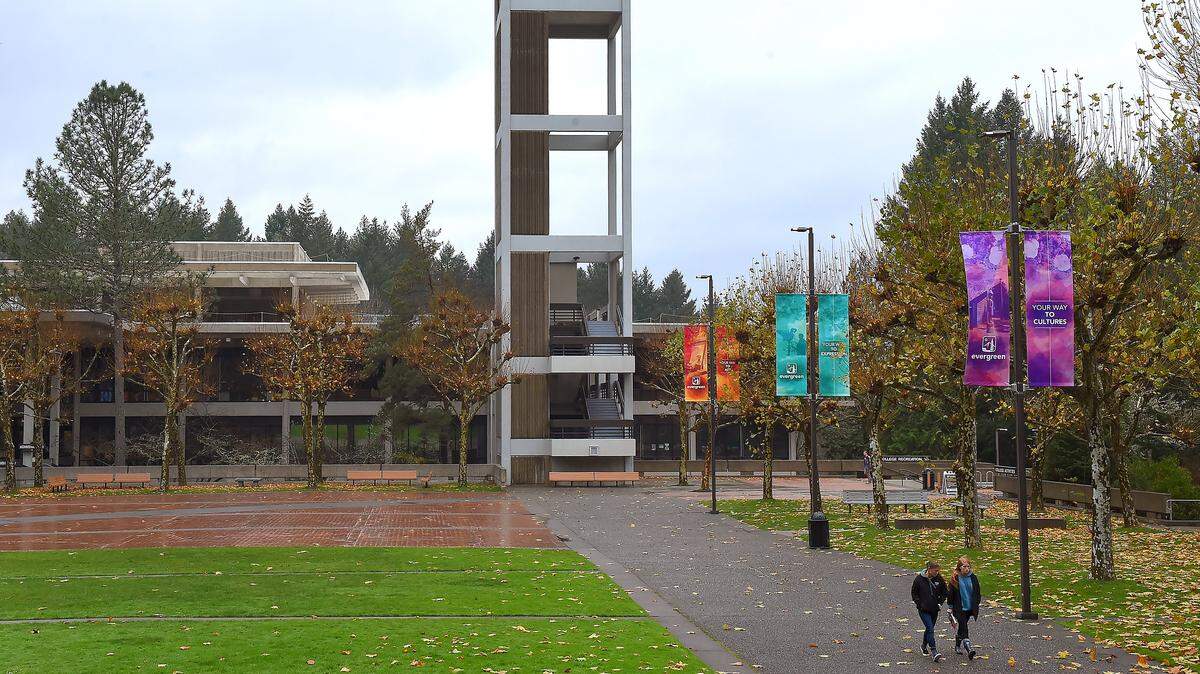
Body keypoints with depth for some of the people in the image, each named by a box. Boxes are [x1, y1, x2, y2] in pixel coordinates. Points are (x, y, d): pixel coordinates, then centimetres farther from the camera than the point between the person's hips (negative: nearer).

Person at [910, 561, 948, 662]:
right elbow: (914, 593, 2)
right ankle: (934, 653, -19)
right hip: (923, 610, -4)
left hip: (934, 609, 4)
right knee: (930, 628, -16)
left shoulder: (939, 579, -2)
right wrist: (919, 604, -8)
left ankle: (924, 646, 39)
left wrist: (940, 603, 0)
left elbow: (944, 593, 12)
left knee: (929, 629, 15)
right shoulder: (919, 579, -9)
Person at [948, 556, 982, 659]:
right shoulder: (955, 579, -8)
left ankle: (957, 646, 34)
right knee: (964, 627, -15)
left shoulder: (973, 578, 0)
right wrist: (951, 608, -1)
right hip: (959, 608, -3)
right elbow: (951, 594, -2)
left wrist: (976, 606, 5)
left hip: (969, 607, 4)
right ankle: (968, 648, -24)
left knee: (962, 627, 16)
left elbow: (978, 593, 9)